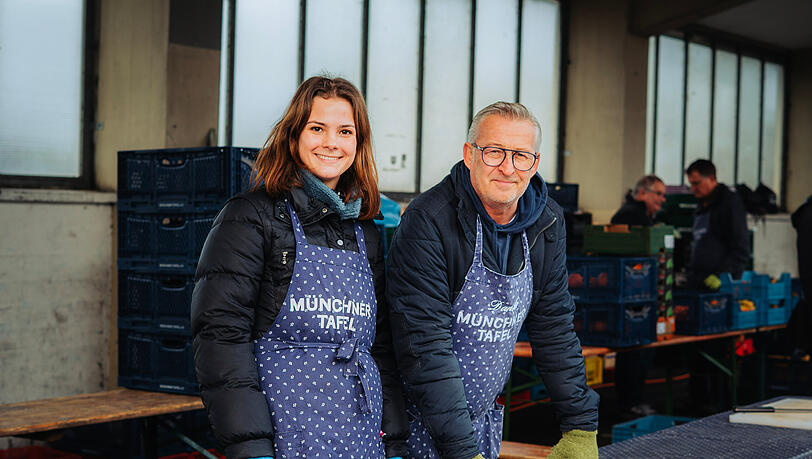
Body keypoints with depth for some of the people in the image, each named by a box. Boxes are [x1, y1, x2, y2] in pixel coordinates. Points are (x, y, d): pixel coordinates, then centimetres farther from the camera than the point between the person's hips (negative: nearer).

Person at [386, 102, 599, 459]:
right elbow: (426, 346, -25)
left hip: (486, 420, 5)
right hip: (423, 423, -5)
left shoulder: (547, 225, -2)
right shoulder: (427, 222, -21)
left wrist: (581, 429, 2)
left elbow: (555, 331, 6)